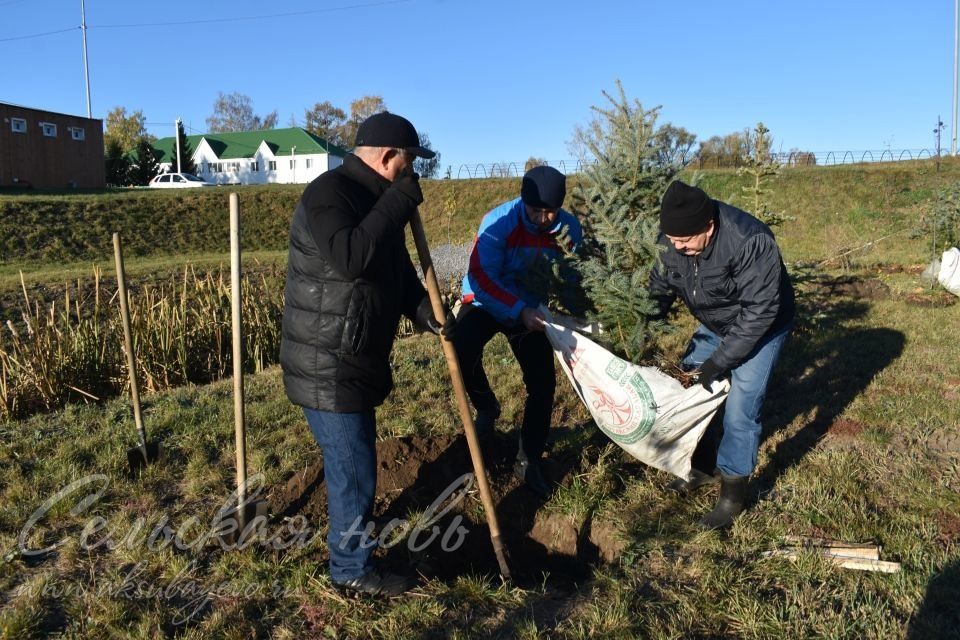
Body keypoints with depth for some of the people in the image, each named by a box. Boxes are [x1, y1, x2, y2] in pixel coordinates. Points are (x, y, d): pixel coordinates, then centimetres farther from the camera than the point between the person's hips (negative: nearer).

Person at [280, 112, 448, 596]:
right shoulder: (328, 193, -19)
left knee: (353, 458, 25)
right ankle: (352, 569, 18)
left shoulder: (376, 199, 12)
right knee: (353, 466, 0)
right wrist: (399, 204, -27)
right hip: (327, 364, -10)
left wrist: (423, 309, 1)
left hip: (355, 358, 10)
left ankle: (353, 528, 46)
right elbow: (349, 257, -36)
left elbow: (396, 268, 18)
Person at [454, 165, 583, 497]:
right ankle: (487, 408, 0)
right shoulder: (499, 222, -27)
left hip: (532, 311, 4)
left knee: (543, 385, -1)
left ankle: (528, 462, 17)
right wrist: (520, 311, -41)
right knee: (461, 352, -32)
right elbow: (482, 277, -31)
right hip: (485, 302, -3)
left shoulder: (570, 229, -13)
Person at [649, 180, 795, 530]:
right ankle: (705, 465, 28)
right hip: (714, 325, 6)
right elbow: (660, 286, -3)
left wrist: (720, 361, -29)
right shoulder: (672, 239, -18)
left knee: (739, 410, -10)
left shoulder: (749, 241, -37)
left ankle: (734, 493, 9)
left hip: (759, 328, -6)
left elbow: (759, 311, -32)